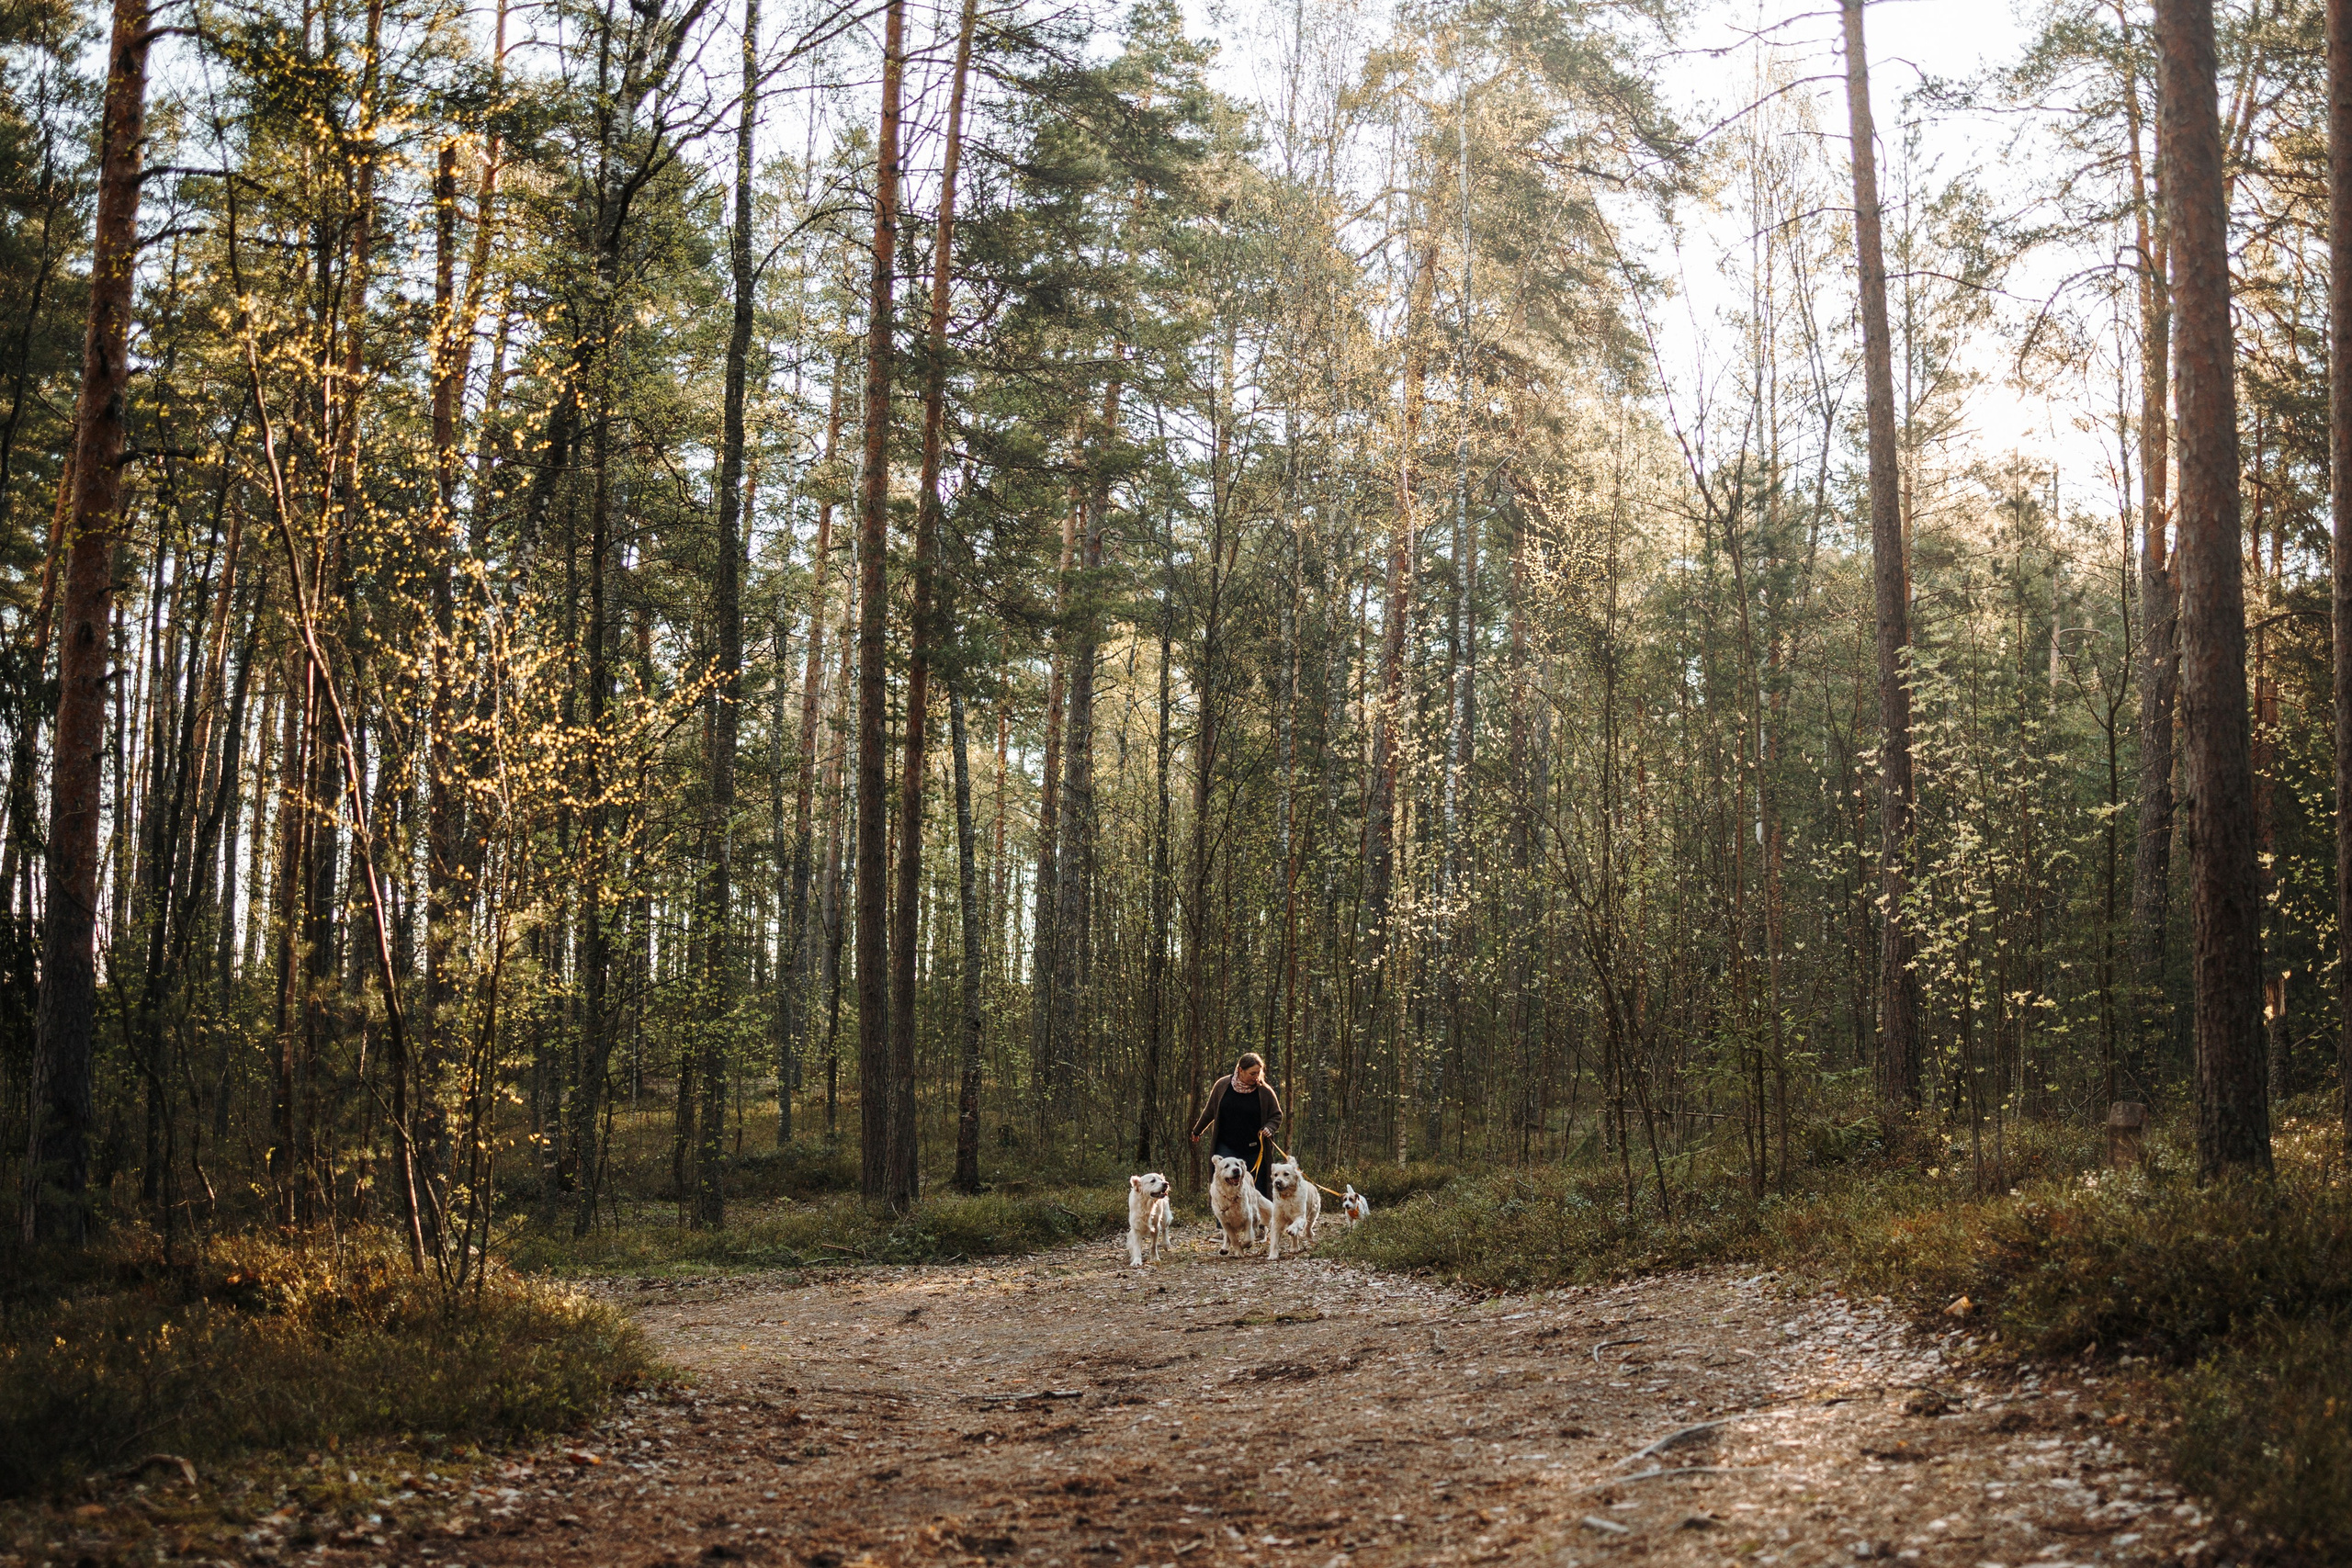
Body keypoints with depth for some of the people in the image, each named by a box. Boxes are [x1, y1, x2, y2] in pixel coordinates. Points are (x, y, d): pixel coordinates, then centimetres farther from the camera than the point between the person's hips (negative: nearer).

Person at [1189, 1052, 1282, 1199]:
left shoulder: (1265, 1091, -4)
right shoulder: (1223, 1086, -1)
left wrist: (1269, 1128, -13)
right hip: (1227, 1147, 0)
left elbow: (1277, 1116, 8)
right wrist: (1197, 1131, 26)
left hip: (1254, 1151, 0)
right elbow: (1209, 1111, 15)